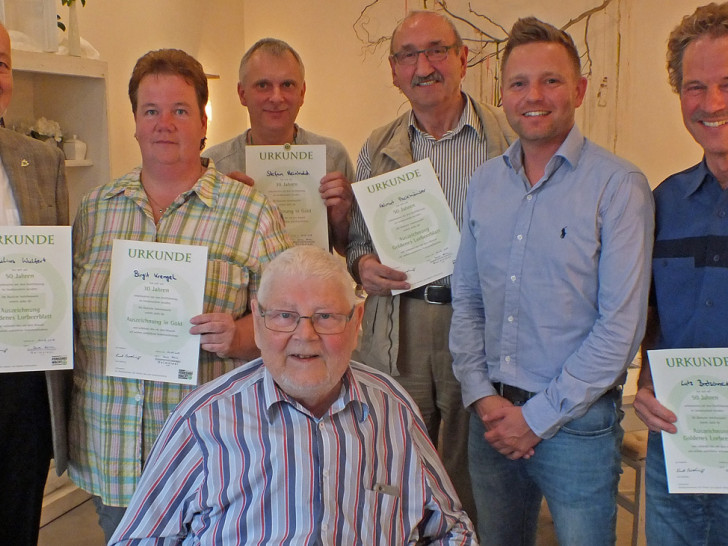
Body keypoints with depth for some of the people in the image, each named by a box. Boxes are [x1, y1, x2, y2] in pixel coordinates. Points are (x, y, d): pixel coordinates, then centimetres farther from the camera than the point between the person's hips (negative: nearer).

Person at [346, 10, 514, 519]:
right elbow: (356, 240, 16)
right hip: (396, 329, 3)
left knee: (473, 476, 9)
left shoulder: (508, 138, -1)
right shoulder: (377, 148, 10)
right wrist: (362, 264, -5)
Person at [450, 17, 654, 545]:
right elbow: (466, 299, 9)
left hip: (577, 423, -4)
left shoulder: (618, 185, -11)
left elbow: (621, 325, -14)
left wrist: (538, 416, -12)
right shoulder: (485, 182, 5)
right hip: (492, 417, 5)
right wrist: (481, 395, -2)